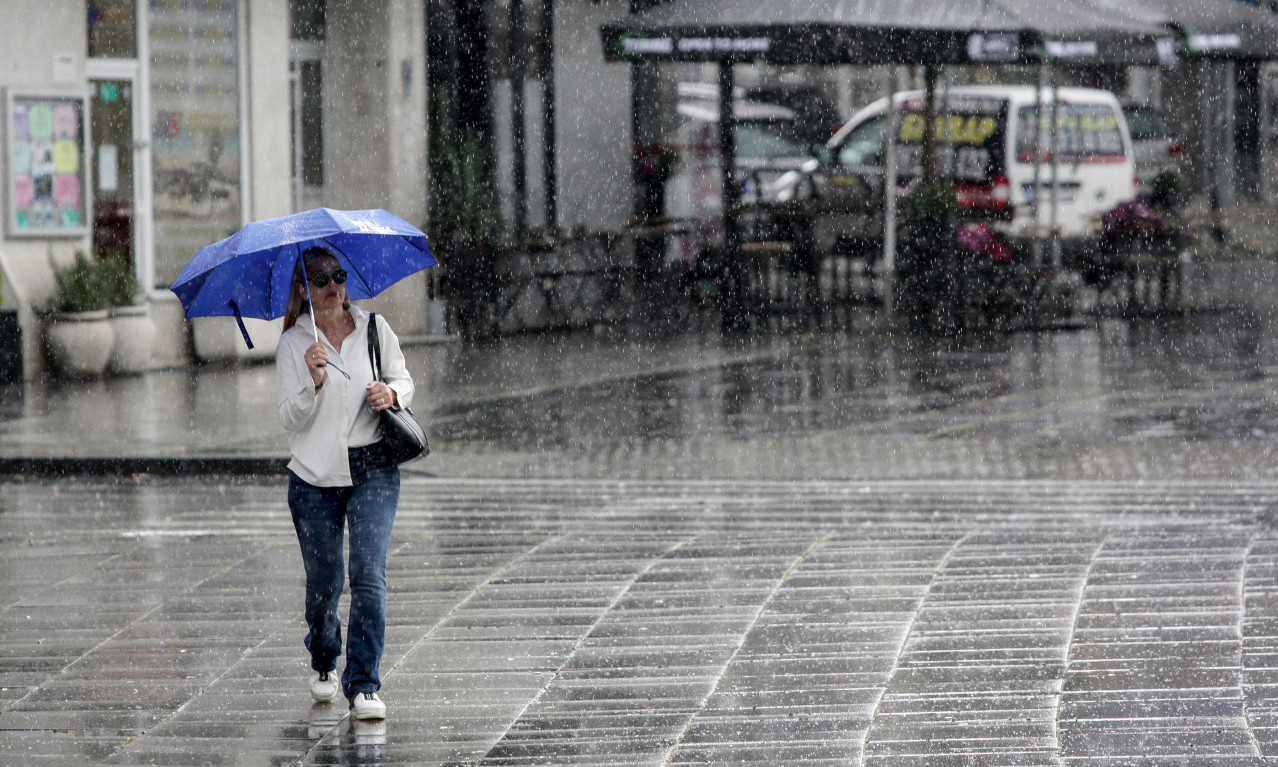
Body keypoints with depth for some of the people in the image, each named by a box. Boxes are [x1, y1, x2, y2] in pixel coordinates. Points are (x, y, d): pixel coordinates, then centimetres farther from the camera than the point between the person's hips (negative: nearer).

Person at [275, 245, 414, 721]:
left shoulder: (373, 328, 4)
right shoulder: (293, 345, -1)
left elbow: (404, 378, 16)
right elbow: (289, 418, -6)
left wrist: (392, 393, -7)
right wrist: (314, 382, -23)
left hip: (373, 470, 0)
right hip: (315, 476, 0)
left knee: (369, 574, -12)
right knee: (324, 579, 8)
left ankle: (364, 686, -11)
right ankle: (323, 663, 38)